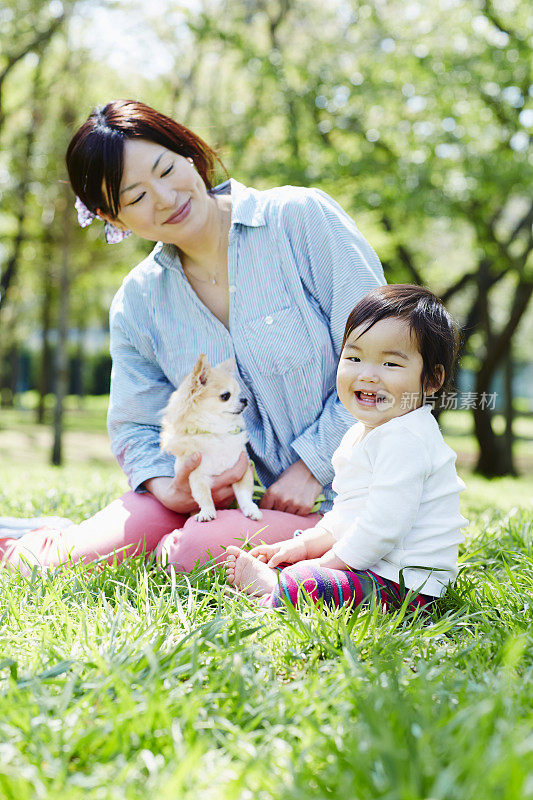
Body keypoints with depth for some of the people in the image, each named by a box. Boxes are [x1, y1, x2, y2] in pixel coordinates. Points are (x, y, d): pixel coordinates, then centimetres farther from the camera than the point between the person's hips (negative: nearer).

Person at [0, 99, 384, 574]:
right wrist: (172, 489, -14)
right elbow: (136, 428, 9)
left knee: (195, 552, -30)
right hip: (237, 492, 3)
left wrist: (312, 464, -16)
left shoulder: (302, 217, -9)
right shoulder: (137, 303, 3)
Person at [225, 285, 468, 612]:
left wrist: (325, 564, -17)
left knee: (299, 585, -26)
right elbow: (346, 515, 22)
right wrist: (306, 544, 7)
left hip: (405, 582, -11)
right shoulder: (362, 433, 15)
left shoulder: (405, 438, -21)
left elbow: (383, 526, -25)